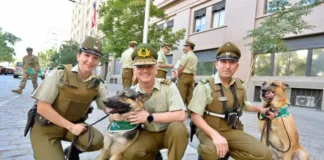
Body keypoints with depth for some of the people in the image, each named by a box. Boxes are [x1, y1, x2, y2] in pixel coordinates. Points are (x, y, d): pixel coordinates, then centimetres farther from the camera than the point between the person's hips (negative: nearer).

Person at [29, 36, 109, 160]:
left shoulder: (97, 84, -6)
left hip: (74, 125, 3)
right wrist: (71, 126, -19)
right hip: (46, 128, -2)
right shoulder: (60, 73, -16)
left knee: (97, 141, -23)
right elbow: (42, 108, -16)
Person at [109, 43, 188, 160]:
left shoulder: (168, 86, -17)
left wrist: (149, 117, -28)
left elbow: (180, 115, -25)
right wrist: (115, 116, -26)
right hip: (148, 134, 3)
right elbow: (112, 116, 0)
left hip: (169, 132, -2)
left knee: (178, 128, -34)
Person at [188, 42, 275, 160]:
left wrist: (261, 110, 9)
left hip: (232, 131, 6)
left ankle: (225, 148, 2)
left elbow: (243, 104, 25)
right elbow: (195, 116, -19)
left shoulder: (239, 85, 4)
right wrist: (215, 135, -30)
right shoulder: (205, 85, -16)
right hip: (208, 131, -5)